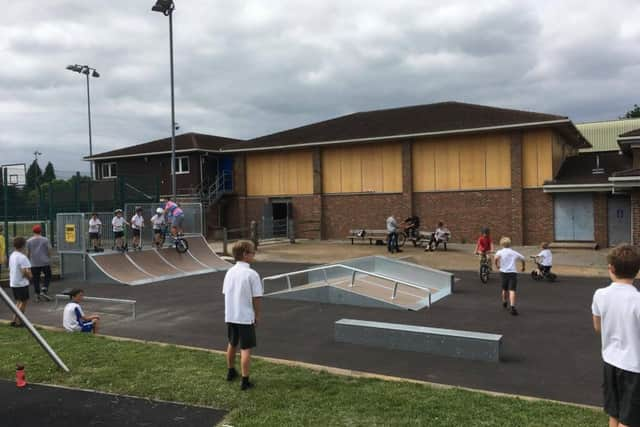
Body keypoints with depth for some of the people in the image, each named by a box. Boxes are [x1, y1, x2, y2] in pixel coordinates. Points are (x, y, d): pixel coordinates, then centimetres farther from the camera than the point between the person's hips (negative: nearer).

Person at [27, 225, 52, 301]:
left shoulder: (29, 241, 1)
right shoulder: (45, 240, -4)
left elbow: (28, 253, 2)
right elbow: (48, 251, -4)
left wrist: (29, 261, 16)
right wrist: (49, 260, 10)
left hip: (34, 263, 2)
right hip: (45, 262, -2)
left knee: (36, 279, 8)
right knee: (48, 276, 12)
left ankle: (38, 295, 10)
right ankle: (44, 291, -6)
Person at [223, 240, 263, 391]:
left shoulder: (230, 272, 2)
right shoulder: (251, 274, -16)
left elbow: (226, 293, 7)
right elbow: (256, 298, -14)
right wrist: (257, 316, -1)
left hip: (230, 316, 6)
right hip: (246, 317, -6)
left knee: (232, 344, 23)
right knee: (246, 349, 1)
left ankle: (231, 372, 40)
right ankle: (245, 381, 3)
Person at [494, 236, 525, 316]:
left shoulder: (500, 252, 4)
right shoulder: (514, 253, 14)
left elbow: (496, 257, -18)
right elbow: (522, 258, 24)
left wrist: (497, 265, -3)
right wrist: (523, 267, 41)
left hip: (504, 272, 0)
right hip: (513, 272, 0)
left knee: (504, 289, 21)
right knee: (512, 290, -11)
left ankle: (504, 303, 43)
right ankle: (512, 306, -28)